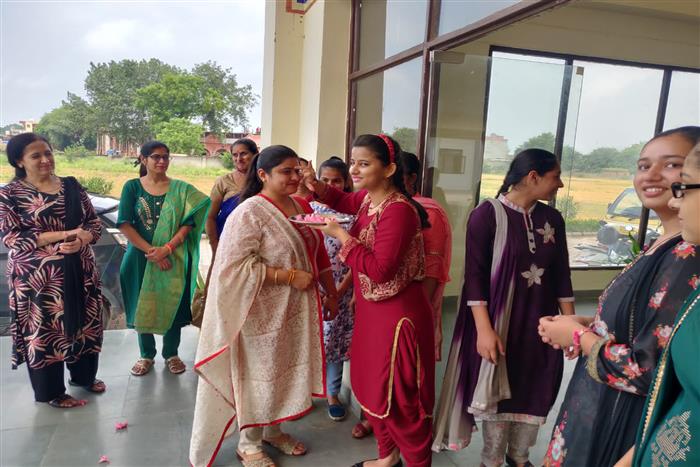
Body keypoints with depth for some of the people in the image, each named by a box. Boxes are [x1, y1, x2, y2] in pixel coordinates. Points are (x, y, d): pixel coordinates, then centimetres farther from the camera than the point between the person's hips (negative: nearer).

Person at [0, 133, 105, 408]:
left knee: (84, 323, 14)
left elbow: (94, 222, 6)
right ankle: (51, 391, 24)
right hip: (38, 276, -4)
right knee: (45, 329, 6)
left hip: (80, 270, 4)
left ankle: (84, 375, 36)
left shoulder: (71, 185, 6)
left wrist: (81, 240, -16)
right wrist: (60, 235, -20)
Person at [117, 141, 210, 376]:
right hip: (141, 257, 0)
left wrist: (167, 248, -19)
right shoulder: (132, 187, -1)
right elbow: (124, 224, -8)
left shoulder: (181, 189, -1)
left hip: (173, 258, 0)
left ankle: (171, 354, 27)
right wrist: (150, 251, -16)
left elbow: (188, 223, -8)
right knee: (142, 305, 10)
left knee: (172, 304, 8)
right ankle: (146, 355, 29)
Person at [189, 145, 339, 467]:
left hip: (296, 308, 7)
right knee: (259, 374, 8)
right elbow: (235, 265, -24)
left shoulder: (302, 206, 5)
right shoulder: (249, 213, -18)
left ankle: (273, 429, 40)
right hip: (264, 313, -7)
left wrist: (331, 293, 12)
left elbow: (318, 254, 13)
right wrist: (289, 276, -23)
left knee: (286, 369, 18)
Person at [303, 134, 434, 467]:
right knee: (369, 387, 21)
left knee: (398, 397, 5)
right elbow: (343, 201, 24)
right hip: (371, 309, 9)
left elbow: (380, 270, -28)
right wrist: (316, 185, 4)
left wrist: (341, 235, -20)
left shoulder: (398, 210, -25)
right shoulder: (367, 198, 1)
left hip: (397, 314, -9)